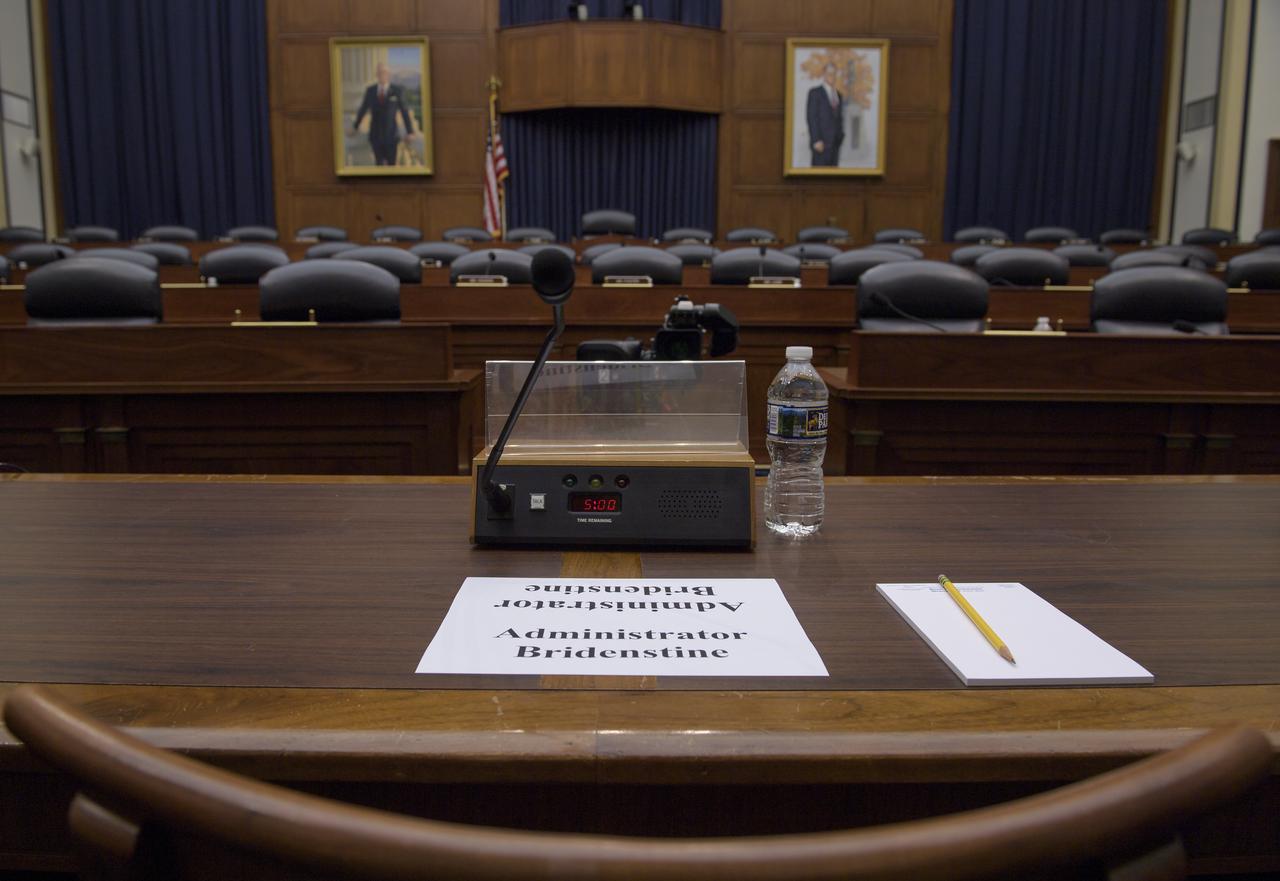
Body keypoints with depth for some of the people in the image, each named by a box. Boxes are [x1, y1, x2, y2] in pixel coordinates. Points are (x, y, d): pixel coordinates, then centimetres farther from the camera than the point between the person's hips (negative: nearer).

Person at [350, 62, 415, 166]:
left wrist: (410, 131, -5)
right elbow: (363, 109, 13)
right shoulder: (370, 90, 0)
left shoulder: (397, 90, -7)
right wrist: (355, 126, 22)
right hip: (375, 134, 2)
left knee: (391, 163, 5)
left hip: (391, 134, -2)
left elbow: (404, 111, -4)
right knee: (379, 162, 4)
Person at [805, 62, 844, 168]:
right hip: (821, 142, -6)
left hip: (835, 142, 6)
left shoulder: (839, 95, 17)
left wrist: (840, 138, 12)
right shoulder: (815, 92, -4)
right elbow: (811, 117, -10)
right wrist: (816, 140, -18)